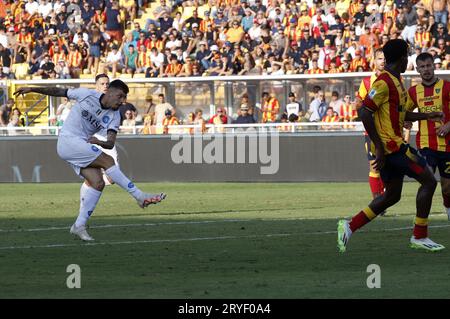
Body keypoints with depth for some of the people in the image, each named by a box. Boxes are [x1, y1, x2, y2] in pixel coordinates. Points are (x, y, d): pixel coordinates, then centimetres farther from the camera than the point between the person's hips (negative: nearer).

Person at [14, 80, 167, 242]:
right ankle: (140, 197, -20)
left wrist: (99, 142, -31)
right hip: (68, 141, -6)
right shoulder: (87, 95, -8)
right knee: (107, 161, -20)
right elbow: (59, 91, 4)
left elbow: (111, 143, -9)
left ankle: (79, 226, -6)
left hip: (83, 147, 6)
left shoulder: (114, 116, 1)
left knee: (98, 183, -12)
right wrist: (31, 89, 3)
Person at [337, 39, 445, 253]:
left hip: (390, 145, 10)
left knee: (392, 195, 14)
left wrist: (427, 116, 26)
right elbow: (365, 113, -22)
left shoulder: (396, 81, 16)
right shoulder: (384, 82, -15)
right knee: (428, 181, -5)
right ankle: (419, 237, -1)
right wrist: (379, 148, -22)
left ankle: (350, 226, 12)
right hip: (390, 145, -10)